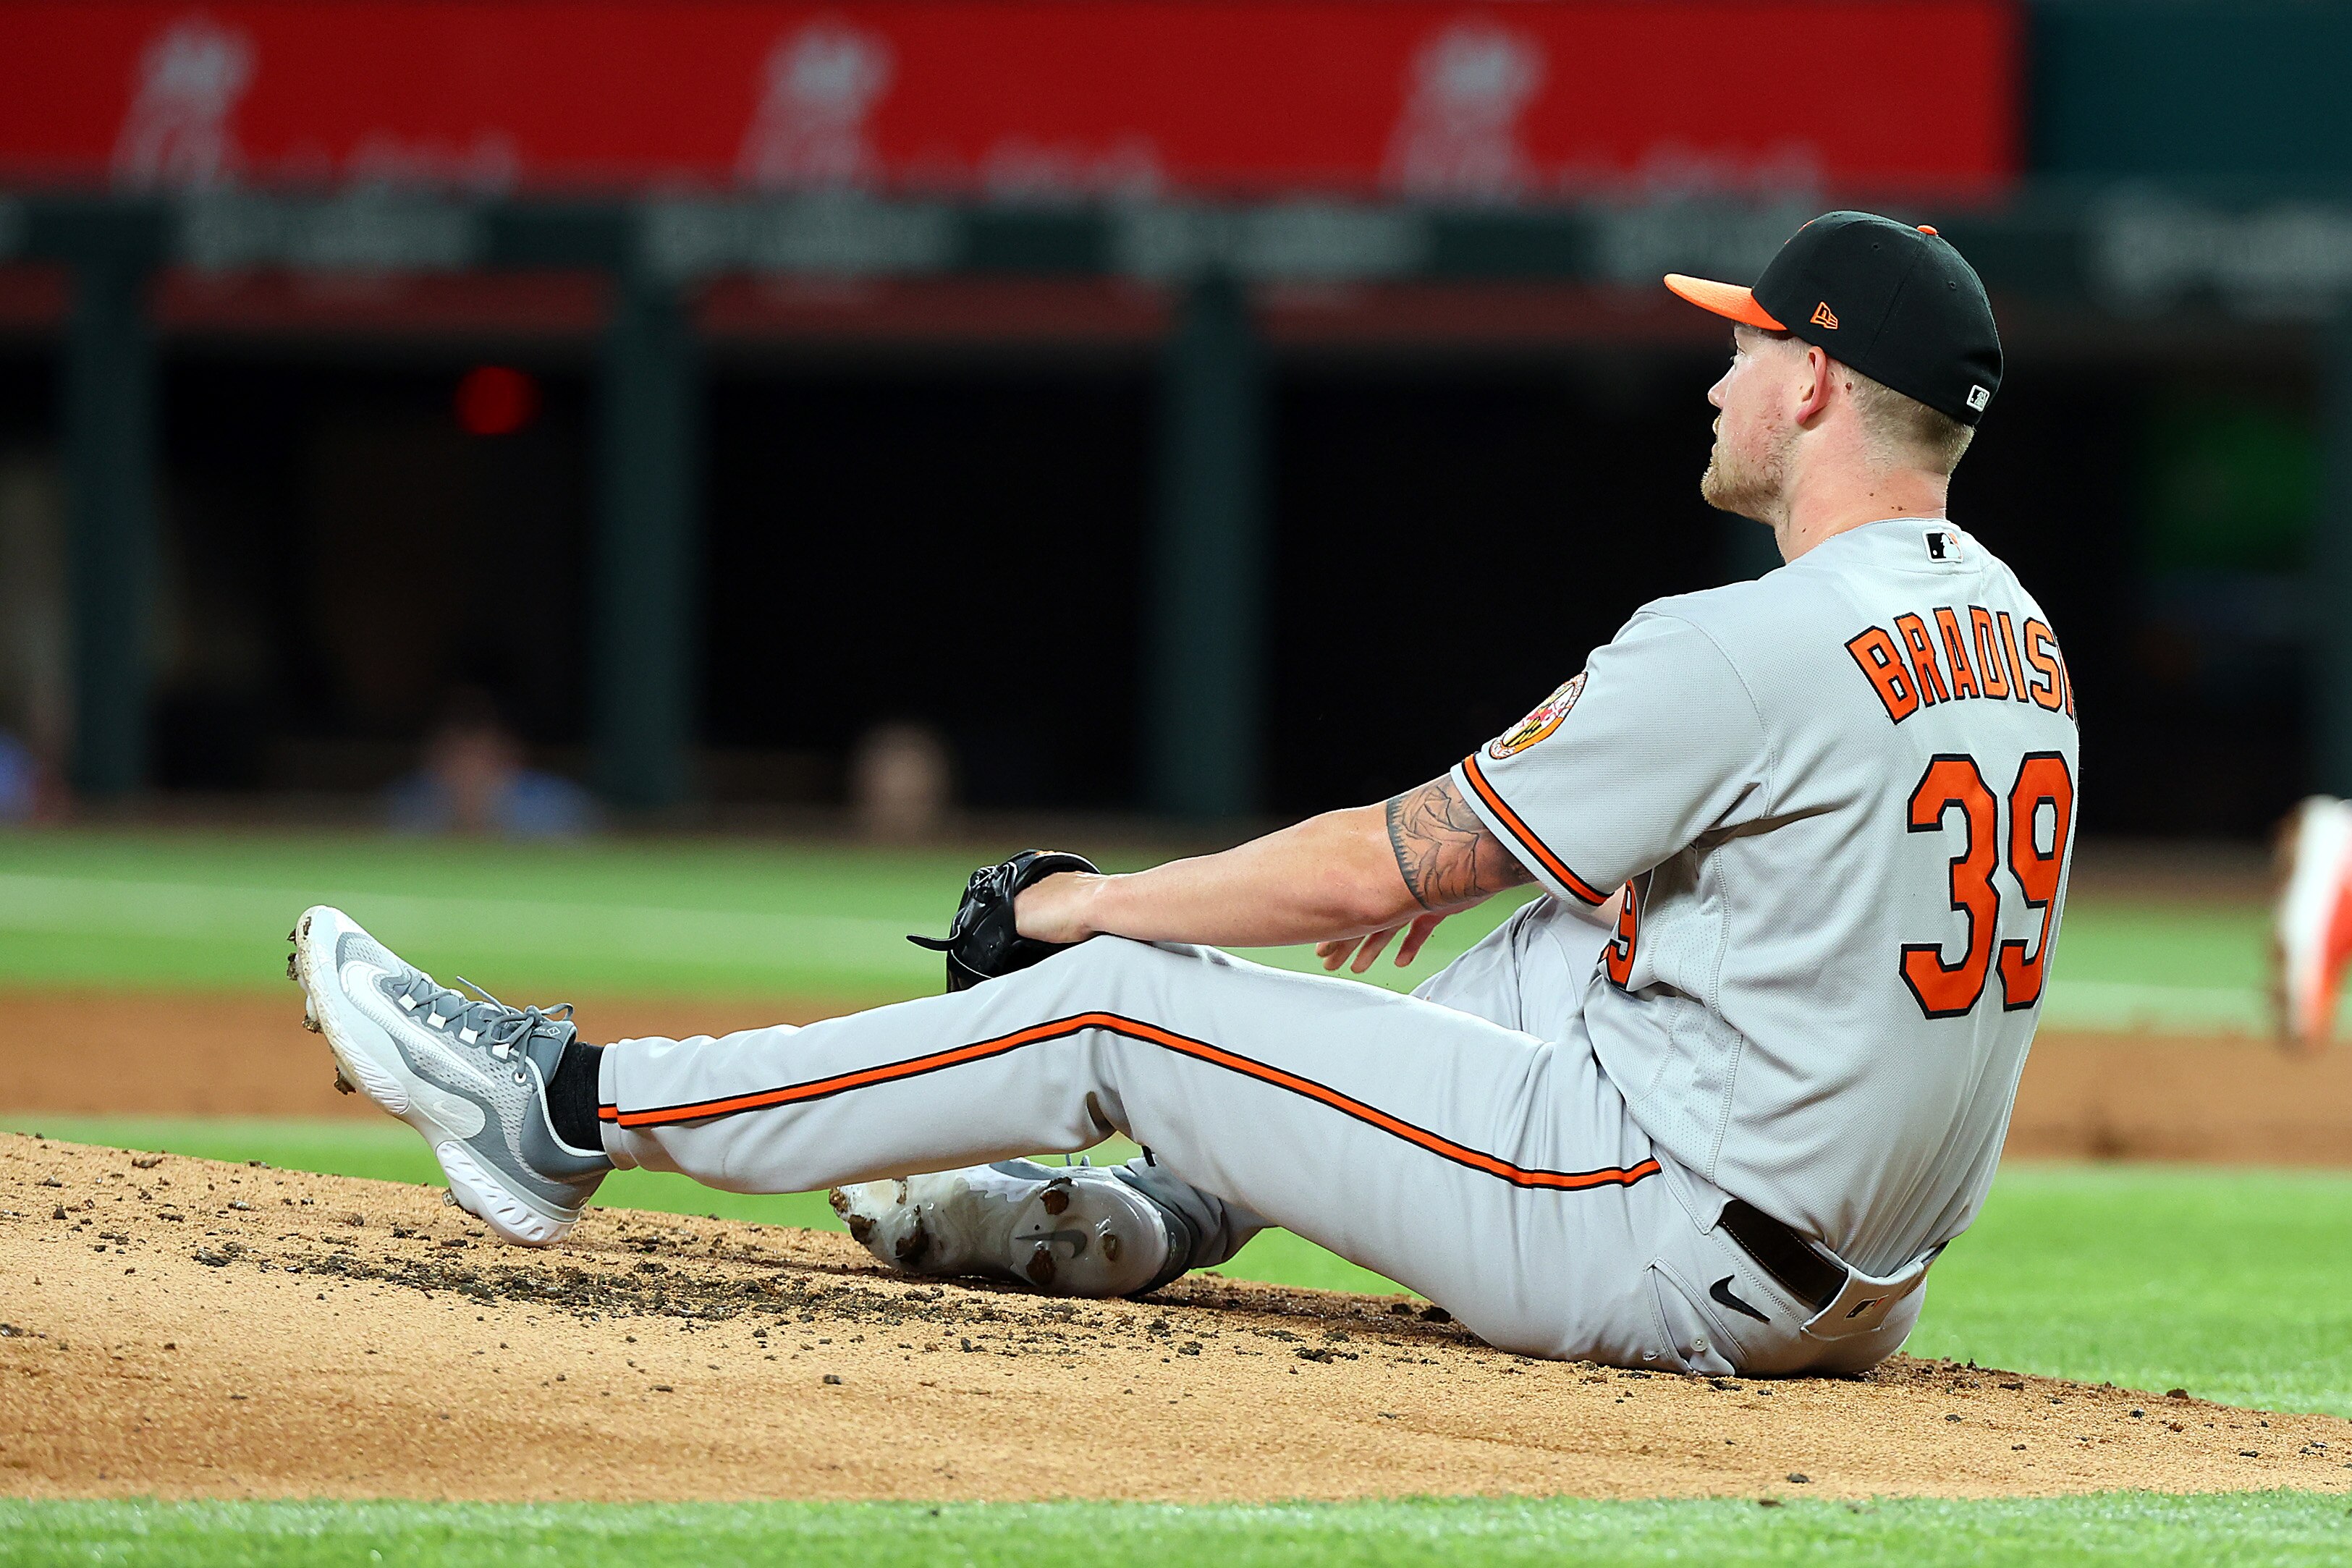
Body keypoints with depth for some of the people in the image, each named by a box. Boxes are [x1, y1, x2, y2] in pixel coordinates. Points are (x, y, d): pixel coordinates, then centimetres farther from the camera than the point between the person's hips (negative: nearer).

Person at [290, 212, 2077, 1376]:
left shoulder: (1751, 649, -17)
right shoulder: (2021, 636, 11)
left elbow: (1378, 869, -11)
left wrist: (1099, 903, 3)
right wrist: (1485, 848, 25)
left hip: (1674, 1253, -8)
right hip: (1848, 1289, 8)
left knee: (1117, 1005, -1)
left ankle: (576, 1103, 8)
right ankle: (1145, 1219, 31)